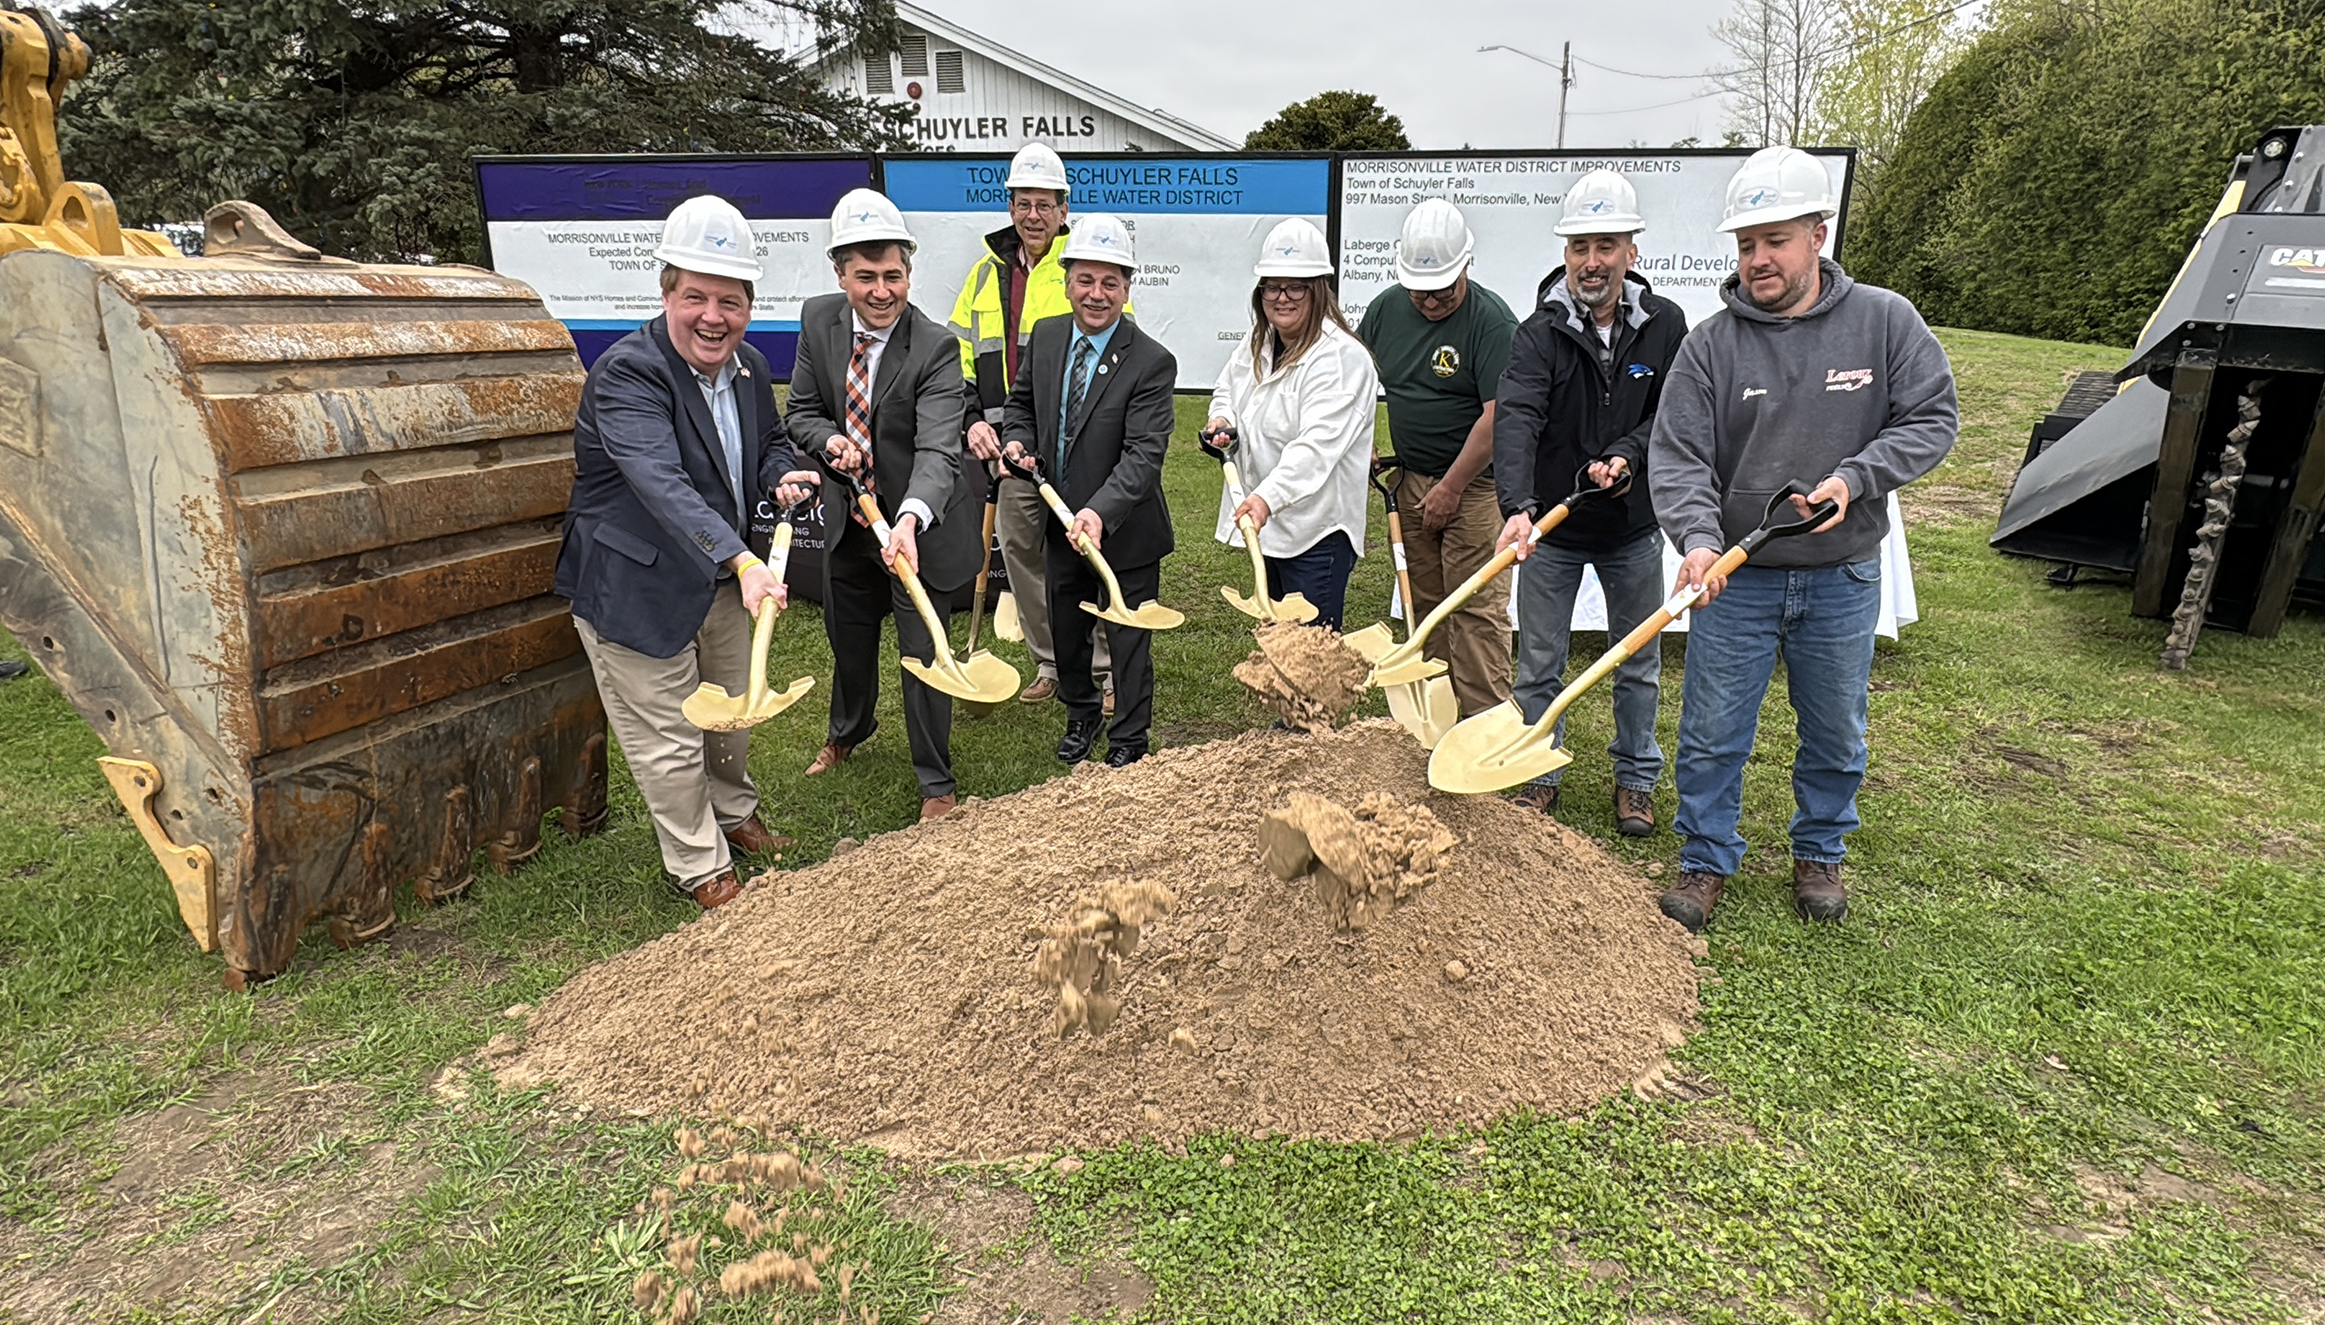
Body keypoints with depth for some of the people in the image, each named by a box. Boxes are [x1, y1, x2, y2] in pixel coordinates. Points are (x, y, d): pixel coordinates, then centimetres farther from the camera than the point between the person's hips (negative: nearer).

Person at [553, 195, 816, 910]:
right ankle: (701, 868, 26)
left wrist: (780, 475, -8)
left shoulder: (750, 366, -2)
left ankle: (734, 814, 50)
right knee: (668, 739, 5)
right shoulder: (627, 373, -26)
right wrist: (741, 561, -52)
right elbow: (661, 482, -40)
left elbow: (771, 439, 17)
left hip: (725, 575, 7)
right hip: (638, 586, -7)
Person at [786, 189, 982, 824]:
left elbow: (937, 451, -35)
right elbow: (803, 412, 2)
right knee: (847, 634, 24)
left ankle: (937, 782, 21)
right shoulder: (818, 320, -9)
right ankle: (849, 731, 53)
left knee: (924, 651, 1)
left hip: (918, 518, -5)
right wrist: (832, 439, -21)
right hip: (848, 512, 6)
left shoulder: (936, 347, -25)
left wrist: (909, 521, -53)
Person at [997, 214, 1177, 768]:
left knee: (1127, 639, 9)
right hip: (1061, 522, 6)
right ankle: (1080, 714, 47)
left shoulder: (1152, 362, -20)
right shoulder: (1045, 335, -1)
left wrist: (1100, 512, -41)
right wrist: (1016, 440, -7)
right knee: (1065, 629, 22)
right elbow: (1022, 401, 14)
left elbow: (1145, 453, -27)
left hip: (1123, 531, -5)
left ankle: (1129, 741, 30)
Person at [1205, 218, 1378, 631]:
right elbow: (1227, 388, 28)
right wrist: (1221, 419, 4)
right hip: (1269, 523, 9)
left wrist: (1268, 498, -42)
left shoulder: (1341, 357, -19)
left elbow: (1317, 445, -29)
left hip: (1317, 530, -9)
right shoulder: (1258, 346, 9)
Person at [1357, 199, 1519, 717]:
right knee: (1424, 605, 12)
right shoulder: (1387, 308, 6)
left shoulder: (1492, 321, -14)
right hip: (1411, 480, 7)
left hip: (1475, 484, -6)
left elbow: (1497, 416, -19)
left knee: (1476, 610, -7)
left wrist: (1451, 488, -15)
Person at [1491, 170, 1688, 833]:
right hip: (1551, 527, -2)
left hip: (1634, 528, 2)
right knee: (1539, 665, 7)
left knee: (1638, 665, 14)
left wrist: (1627, 452, -20)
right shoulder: (1540, 332, -14)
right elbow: (1515, 418, -28)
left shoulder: (1665, 323, -4)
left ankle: (1636, 778, 32)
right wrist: (1518, 505, -43)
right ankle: (1540, 775, 25)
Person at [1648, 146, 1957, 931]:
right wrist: (1699, 540, -30)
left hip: (1842, 579, 1)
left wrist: (1855, 479, -19)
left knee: (1835, 735, 17)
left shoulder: (1884, 321, -5)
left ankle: (1819, 854, 38)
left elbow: (1932, 418, -2)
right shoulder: (1711, 343, -8)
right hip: (1736, 577, -1)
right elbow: (1677, 457, -13)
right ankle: (1707, 861, 26)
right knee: (1711, 735, 7)